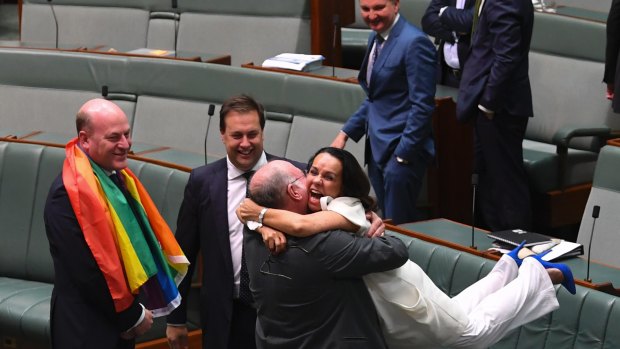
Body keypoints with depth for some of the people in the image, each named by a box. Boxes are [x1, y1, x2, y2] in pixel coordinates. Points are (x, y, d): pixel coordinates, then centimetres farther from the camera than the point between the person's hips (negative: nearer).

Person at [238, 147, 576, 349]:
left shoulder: (347, 207, -33)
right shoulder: (305, 207, -8)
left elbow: (303, 226, -51)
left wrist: (261, 213, -41)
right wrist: (268, 229, -35)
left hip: (396, 290, -8)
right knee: (457, 314, 28)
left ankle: (538, 273, 29)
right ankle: (511, 265, 47)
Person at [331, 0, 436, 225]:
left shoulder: (414, 43, -15)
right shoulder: (376, 38, 12)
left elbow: (422, 105, -17)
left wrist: (403, 154, -18)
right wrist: (346, 133, 15)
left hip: (402, 149, -9)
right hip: (377, 147, 9)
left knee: (398, 227, -6)